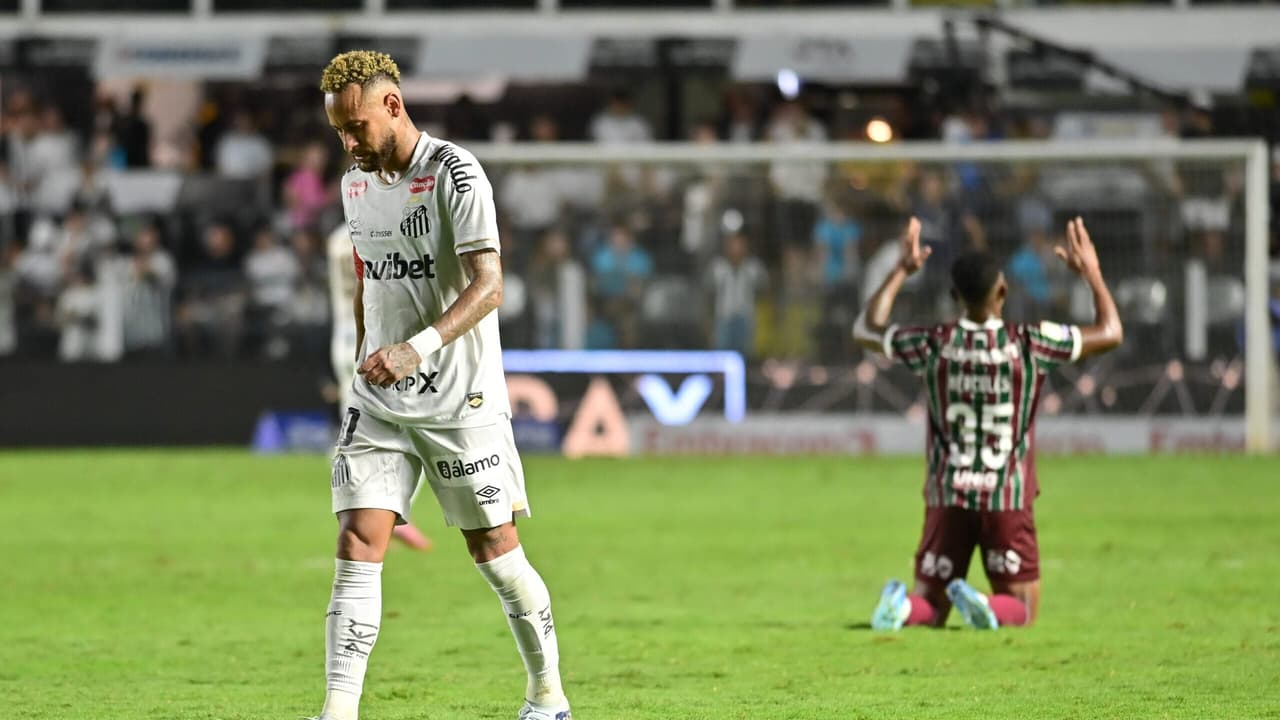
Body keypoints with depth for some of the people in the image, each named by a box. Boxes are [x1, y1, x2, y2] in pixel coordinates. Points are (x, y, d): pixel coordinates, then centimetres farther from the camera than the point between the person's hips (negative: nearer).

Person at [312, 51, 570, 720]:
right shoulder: (356, 184, 9)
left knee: (494, 551, 4)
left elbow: (488, 287, -21)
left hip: (461, 401, -5)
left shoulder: (455, 174, -13)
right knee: (357, 547, -8)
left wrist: (416, 349, -33)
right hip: (378, 405, 5)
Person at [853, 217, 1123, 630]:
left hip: (947, 497, 2)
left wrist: (901, 271, 22)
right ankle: (986, 609, -27)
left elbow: (865, 330, 16)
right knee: (1022, 608, 8)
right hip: (1008, 501, -2)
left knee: (928, 608, 12)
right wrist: (1091, 272, 17)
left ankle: (901, 606, -24)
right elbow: (1110, 333, 5)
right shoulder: (1029, 344, -7)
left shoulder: (933, 345, -3)